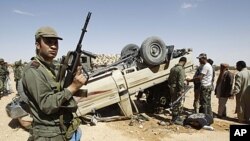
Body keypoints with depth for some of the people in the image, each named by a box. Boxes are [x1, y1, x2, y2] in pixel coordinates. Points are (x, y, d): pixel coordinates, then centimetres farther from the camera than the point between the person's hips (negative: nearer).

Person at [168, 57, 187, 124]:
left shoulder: (173, 68, 12)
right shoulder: (181, 69, -16)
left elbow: (169, 79, 18)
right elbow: (181, 81, -22)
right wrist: (181, 90, -20)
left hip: (172, 88, 9)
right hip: (177, 89, -9)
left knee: (174, 103, 17)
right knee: (177, 104, 1)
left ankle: (175, 117, 29)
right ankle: (175, 119, 9)